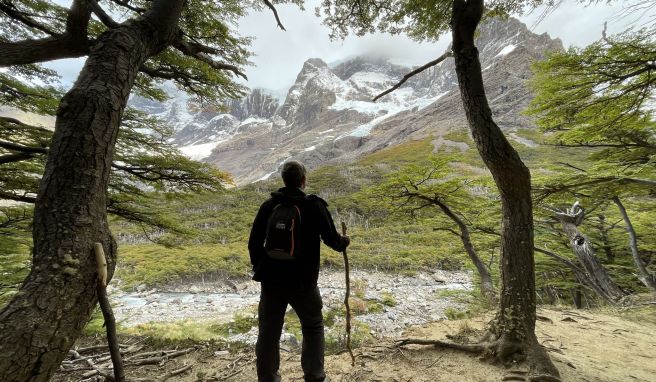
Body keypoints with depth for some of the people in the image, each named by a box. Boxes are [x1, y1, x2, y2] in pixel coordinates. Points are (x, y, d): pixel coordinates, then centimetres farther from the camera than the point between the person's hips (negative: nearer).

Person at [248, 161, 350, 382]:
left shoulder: (269, 205, -1)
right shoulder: (315, 206, -11)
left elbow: (254, 242, 2)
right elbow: (331, 239, -4)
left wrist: (259, 268, 15)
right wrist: (344, 242, 17)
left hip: (271, 281, 3)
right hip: (303, 282, -2)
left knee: (269, 331, 18)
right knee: (313, 327, 20)